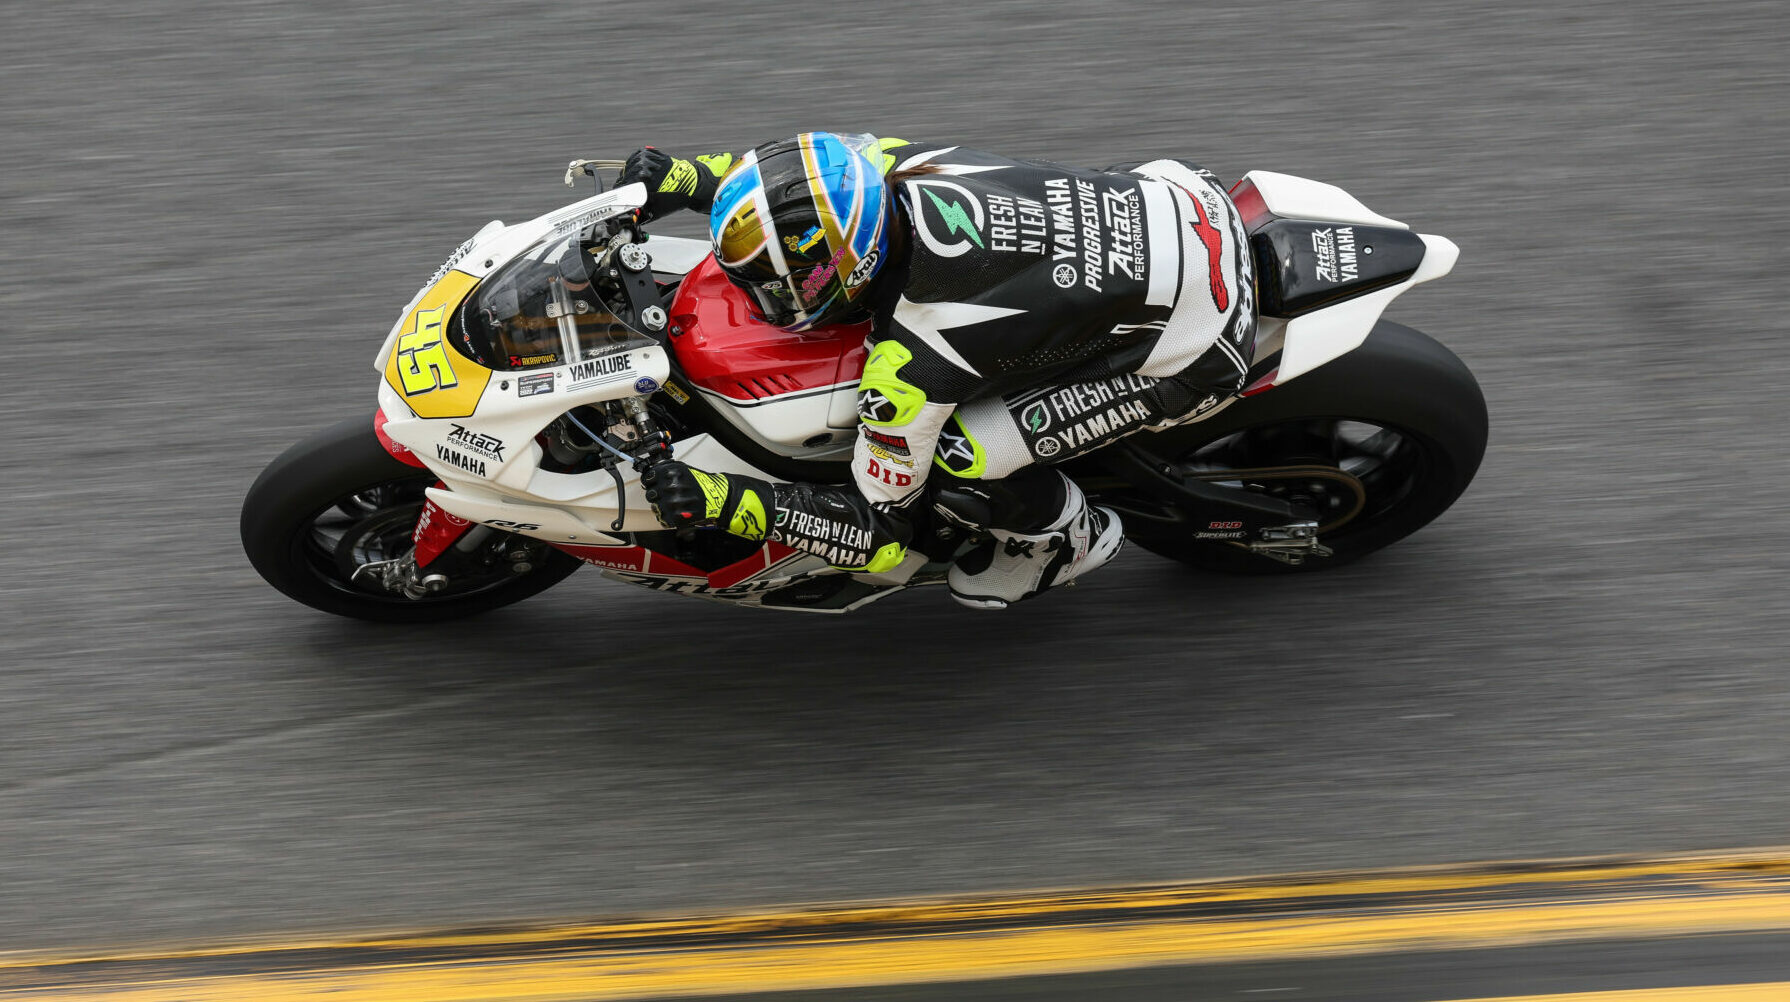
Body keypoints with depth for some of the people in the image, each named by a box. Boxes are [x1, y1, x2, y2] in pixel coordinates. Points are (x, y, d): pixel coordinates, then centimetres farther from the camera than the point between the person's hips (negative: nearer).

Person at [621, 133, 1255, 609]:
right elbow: (813, 168, 15)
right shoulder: (889, 163, -10)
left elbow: (878, 534, -13)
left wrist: (723, 502, -19)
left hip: (1198, 352, -8)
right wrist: (683, 178, 5)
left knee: (947, 466, -13)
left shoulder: (906, 365, -26)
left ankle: (1069, 537, 18)